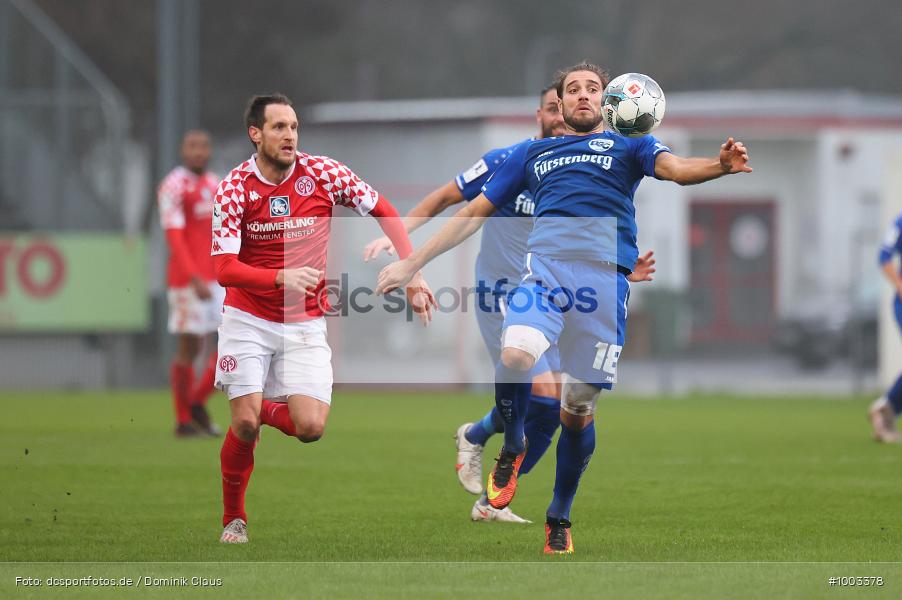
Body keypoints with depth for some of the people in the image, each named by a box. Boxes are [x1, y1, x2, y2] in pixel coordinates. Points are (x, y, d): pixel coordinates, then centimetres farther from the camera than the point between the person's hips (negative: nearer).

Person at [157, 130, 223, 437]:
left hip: (217, 279, 7)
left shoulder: (214, 185, 15)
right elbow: (174, 237, -17)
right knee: (188, 348, -3)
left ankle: (198, 402, 12)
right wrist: (195, 279, -24)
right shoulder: (174, 187, -10)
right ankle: (183, 420, 6)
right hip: (188, 281, -7)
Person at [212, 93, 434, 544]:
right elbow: (225, 269, -17)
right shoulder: (234, 187, -12)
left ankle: (267, 408, 22)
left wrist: (413, 276, -7)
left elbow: (385, 213, 2)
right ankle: (233, 518, 14)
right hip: (248, 320, -1)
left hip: (304, 324, 1)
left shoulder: (322, 173, -8)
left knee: (311, 428, -13)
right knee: (245, 425, -10)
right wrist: (283, 277, -34)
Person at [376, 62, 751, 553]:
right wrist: (410, 263, 28)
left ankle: (559, 518, 21)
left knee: (578, 410, 0)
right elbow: (473, 214, 31)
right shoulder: (531, 154, 28)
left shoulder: (628, 145, 22)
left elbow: (677, 169, 1)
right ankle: (513, 449, 1)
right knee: (514, 357, -29)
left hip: (606, 275, -1)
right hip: (546, 265, 1)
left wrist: (721, 165, -22)